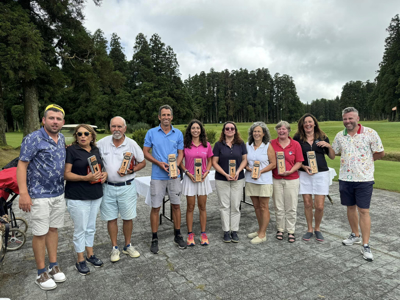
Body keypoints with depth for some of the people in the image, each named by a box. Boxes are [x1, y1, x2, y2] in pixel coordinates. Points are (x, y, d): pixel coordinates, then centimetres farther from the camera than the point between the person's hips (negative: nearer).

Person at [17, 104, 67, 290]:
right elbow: (22, 165, -15)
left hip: (58, 194, 6)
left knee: (53, 229, 15)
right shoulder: (33, 139, -13)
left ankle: (53, 266, 29)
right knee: (40, 234, 4)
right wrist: (23, 193, -20)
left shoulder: (62, 139, 7)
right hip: (39, 196, -6)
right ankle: (41, 273, 19)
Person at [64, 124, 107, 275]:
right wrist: (85, 178, -25)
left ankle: (90, 254, 33)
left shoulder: (96, 150, 9)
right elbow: (66, 174, -13)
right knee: (80, 229, 4)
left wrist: (104, 174, -2)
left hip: (96, 195, 6)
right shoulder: (71, 150, -8)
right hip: (77, 196, -5)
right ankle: (80, 261, 20)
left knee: (91, 227, 17)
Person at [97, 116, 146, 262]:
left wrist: (131, 171, -13)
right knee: (111, 218, 9)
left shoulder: (132, 144, -4)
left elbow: (142, 163, 3)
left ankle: (128, 246, 28)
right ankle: (114, 248, 26)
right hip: (108, 186, 1)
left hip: (127, 186, -1)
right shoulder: (102, 143, 0)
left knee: (128, 217, 9)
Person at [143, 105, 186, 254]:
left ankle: (178, 235, 26)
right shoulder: (151, 133, 0)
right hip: (157, 176, -1)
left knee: (176, 205, 10)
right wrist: (159, 163, -13)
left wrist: (176, 166, -13)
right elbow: (145, 152, 1)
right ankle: (154, 239, 18)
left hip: (174, 175, 2)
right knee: (155, 207, 3)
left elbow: (180, 153, 6)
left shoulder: (178, 133, 4)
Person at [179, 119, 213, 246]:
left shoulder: (207, 145, 2)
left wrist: (206, 172, -6)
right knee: (190, 207, 6)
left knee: (202, 207, 8)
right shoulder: (185, 144, -3)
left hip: (203, 178, 2)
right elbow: (180, 161, 2)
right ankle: (190, 234, 17)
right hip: (189, 178, -1)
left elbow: (209, 161, 10)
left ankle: (203, 234, 20)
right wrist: (187, 172, -11)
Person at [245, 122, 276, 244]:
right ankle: (260, 230, 26)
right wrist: (248, 168, -11)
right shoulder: (247, 146, 8)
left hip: (264, 180, -4)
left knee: (263, 207, 0)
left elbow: (273, 164, -4)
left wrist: (261, 171, -16)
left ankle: (262, 234, 8)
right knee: (256, 206, 12)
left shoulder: (268, 146, -2)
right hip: (250, 180, 4)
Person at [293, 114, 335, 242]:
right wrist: (303, 167, -12)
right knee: (307, 204, 6)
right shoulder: (297, 138, 1)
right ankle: (309, 229, 25)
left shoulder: (322, 137, 5)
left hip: (321, 174, 0)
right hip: (305, 174, 0)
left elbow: (332, 157, 9)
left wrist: (328, 146, -8)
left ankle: (317, 229, 24)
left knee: (319, 206, -1)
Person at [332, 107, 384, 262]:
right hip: (345, 178, 4)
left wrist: (366, 159, 3)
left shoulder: (370, 133, -8)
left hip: (364, 178, -4)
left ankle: (366, 246, 8)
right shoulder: (340, 136, 3)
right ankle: (355, 235, 34)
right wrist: (354, 157, 8)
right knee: (350, 207, 15)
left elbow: (380, 153, -2)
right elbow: (334, 153, 14)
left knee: (363, 211, -2)